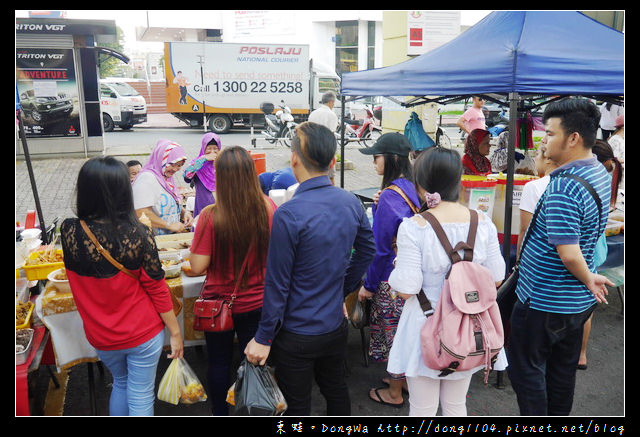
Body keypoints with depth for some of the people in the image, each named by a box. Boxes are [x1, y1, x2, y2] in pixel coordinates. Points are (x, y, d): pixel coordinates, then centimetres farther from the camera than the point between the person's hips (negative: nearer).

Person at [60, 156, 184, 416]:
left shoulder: (69, 232, -14)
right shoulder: (137, 234, -23)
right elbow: (157, 288, -15)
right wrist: (175, 331, -3)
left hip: (101, 337, 4)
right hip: (143, 335, -4)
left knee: (120, 383, 29)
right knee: (141, 397, 13)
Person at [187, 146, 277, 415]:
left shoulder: (211, 216, -23)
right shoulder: (269, 209, -15)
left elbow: (197, 267, -18)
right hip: (257, 302, 2)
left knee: (219, 362, 21)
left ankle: (220, 414, 39)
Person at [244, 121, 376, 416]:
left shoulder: (289, 214, -25)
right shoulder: (352, 203, -5)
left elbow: (278, 283, -20)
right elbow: (367, 251, 9)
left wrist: (263, 338, -9)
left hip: (297, 334, -6)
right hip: (336, 325, 6)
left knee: (298, 404, 14)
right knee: (335, 389, 26)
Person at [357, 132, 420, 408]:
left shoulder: (389, 197, -23)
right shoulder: (411, 189, 2)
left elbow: (380, 248, -20)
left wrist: (368, 285, -10)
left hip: (392, 279, -8)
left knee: (392, 333, 8)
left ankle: (394, 393, 25)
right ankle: (406, 379, 40)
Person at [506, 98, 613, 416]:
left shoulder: (563, 187, -27)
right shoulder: (600, 173, 3)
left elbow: (569, 254, -31)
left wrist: (588, 279, -13)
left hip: (544, 302, -9)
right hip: (579, 300, 9)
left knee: (525, 368, 7)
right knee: (563, 368, 21)